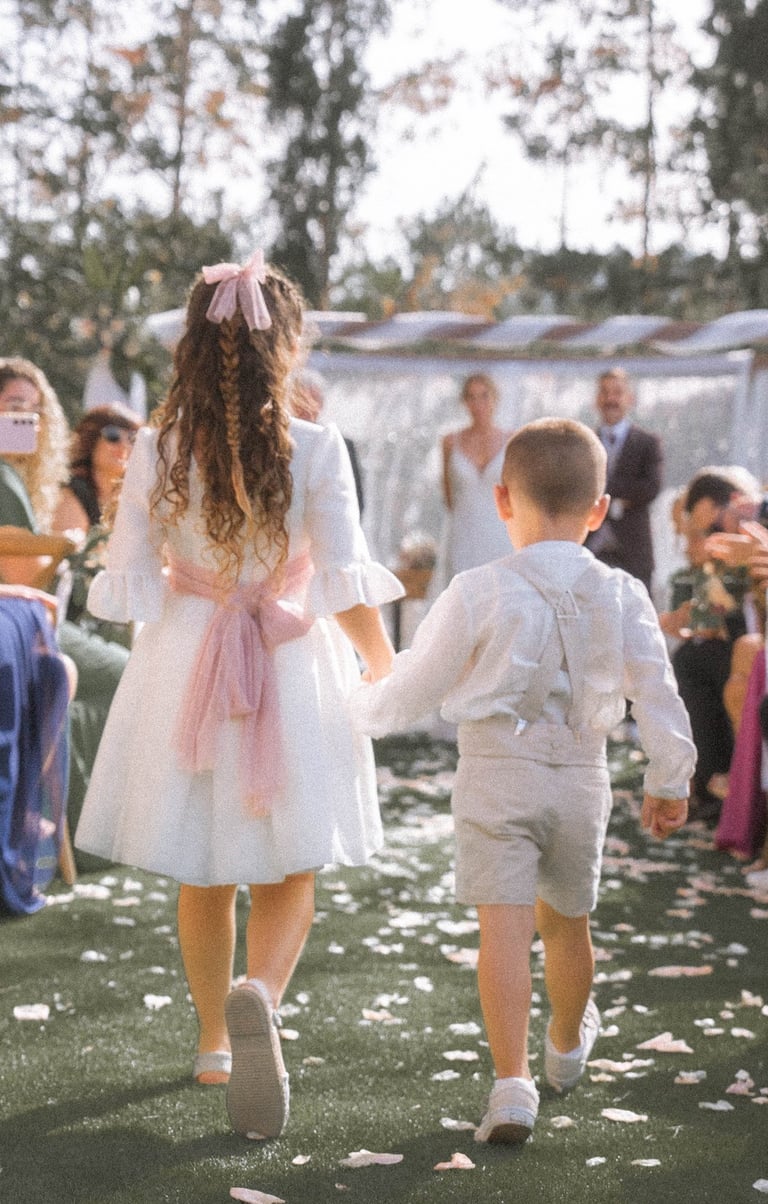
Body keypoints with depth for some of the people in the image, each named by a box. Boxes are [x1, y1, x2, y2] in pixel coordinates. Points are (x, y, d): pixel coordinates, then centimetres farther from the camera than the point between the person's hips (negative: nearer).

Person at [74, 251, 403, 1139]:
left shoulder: (156, 450, -6)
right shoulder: (315, 450, -12)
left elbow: (126, 582, -2)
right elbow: (346, 583, -12)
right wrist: (385, 670, 3)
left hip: (184, 665, 2)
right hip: (293, 666, -2)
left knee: (202, 877, 17)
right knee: (289, 871, 9)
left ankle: (215, 1042, 29)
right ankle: (258, 996, -20)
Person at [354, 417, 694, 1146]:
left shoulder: (477, 594, -11)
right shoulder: (621, 596, -3)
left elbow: (412, 690, -5)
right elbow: (658, 696, 0)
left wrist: (360, 711, 16)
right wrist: (669, 780, 13)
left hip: (497, 777, -3)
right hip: (582, 778, 4)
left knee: (504, 924, -5)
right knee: (565, 921, 21)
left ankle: (512, 1086, -13)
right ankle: (566, 1046, 44)